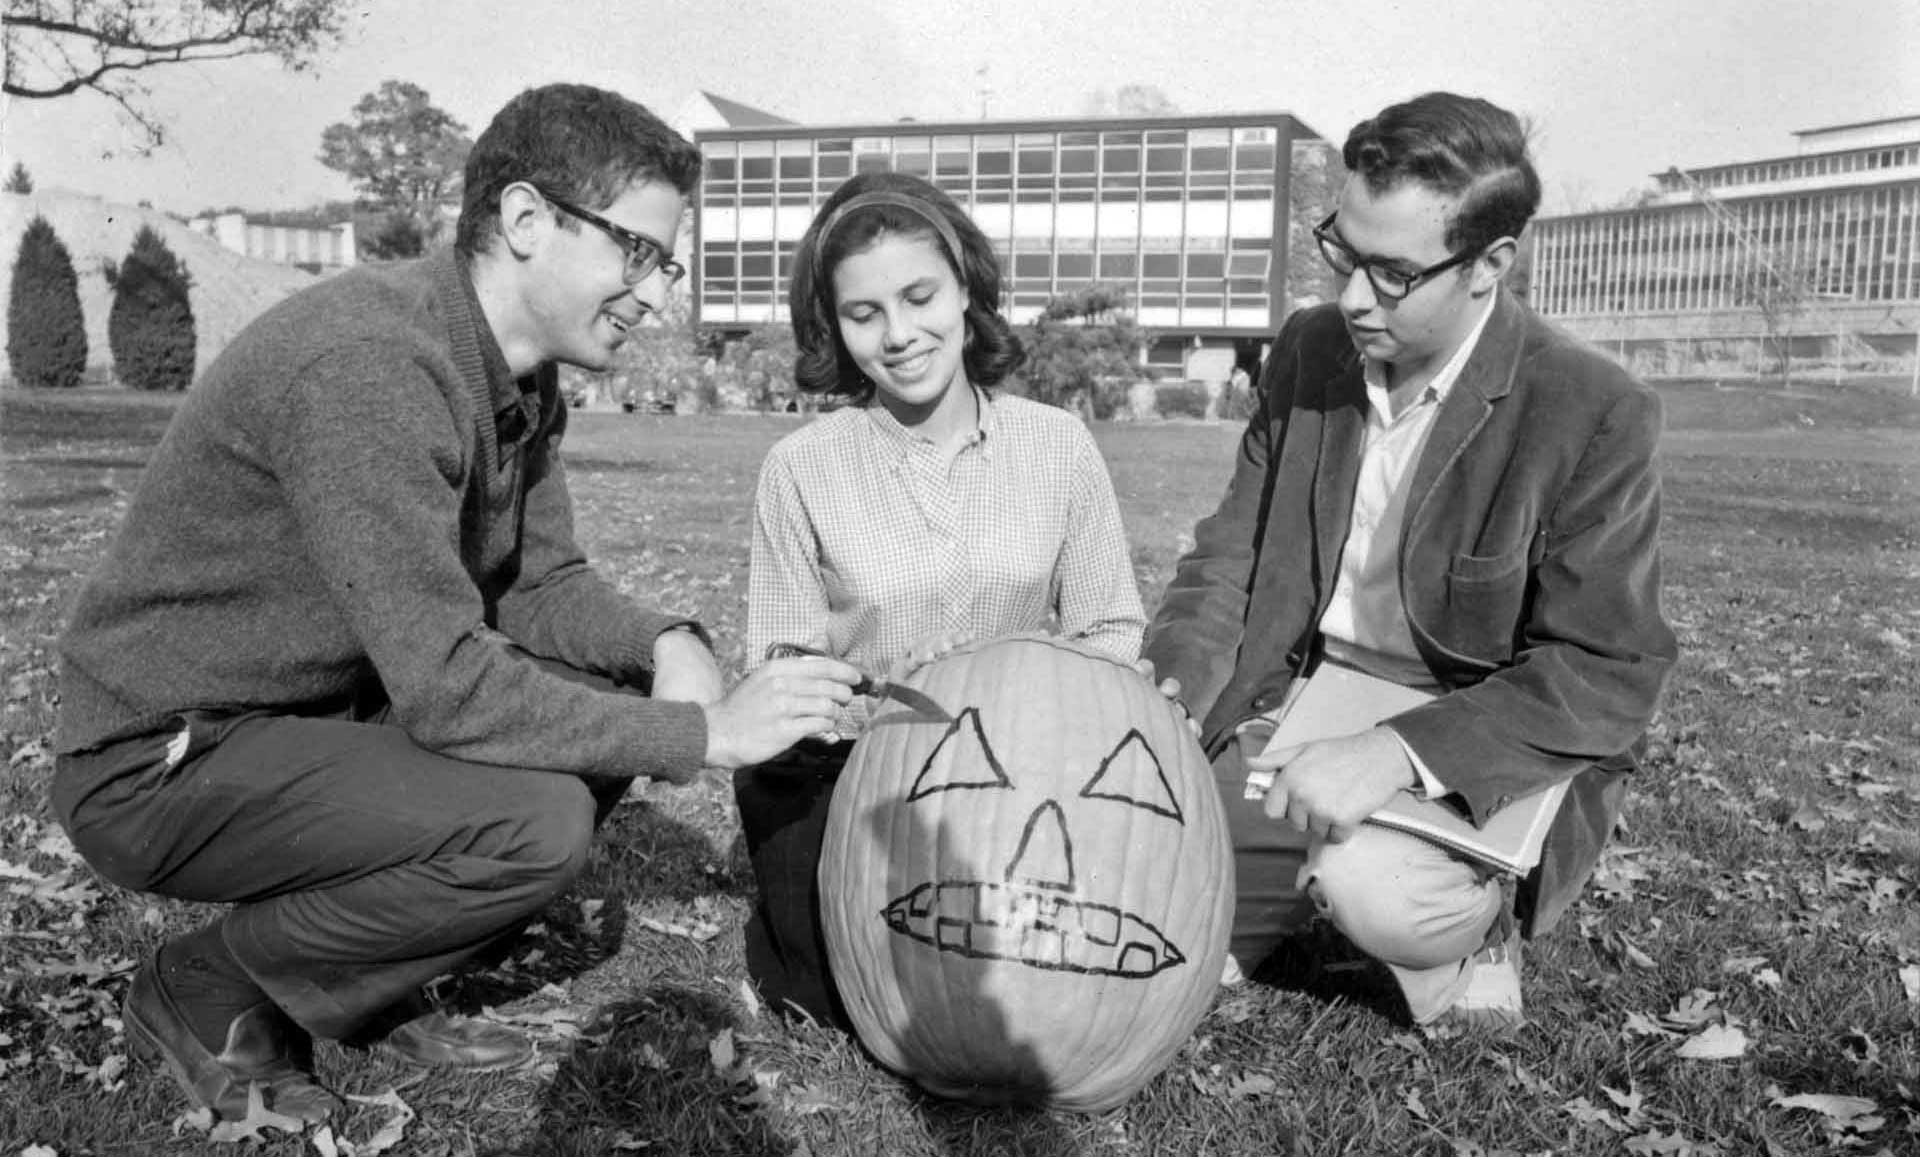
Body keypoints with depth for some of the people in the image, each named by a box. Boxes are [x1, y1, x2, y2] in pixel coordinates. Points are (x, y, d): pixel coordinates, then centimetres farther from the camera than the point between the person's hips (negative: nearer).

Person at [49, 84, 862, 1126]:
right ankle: (207, 993, -1)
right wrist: (707, 734, -26)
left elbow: (539, 582, 6)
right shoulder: (368, 364, -29)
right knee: (534, 823, -26)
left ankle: (367, 994, 10)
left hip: (324, 710, 9)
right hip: (161, 761, -9)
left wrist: (666, 645, -14)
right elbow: (450, 688, -32)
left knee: (613, 696, 0)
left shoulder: (524, 373, 1)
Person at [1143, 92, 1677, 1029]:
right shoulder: (1307, 350, -1)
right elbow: (1231, 553, 5)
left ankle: (1469, 920, 0)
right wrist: (1169, 686, -15)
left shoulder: (1595, 416, -17)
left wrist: (1403, 749, -32)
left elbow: (1607, 674, -19)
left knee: (1375, 892, -35)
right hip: (1295, 717, 5)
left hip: (1480, 756, -4)